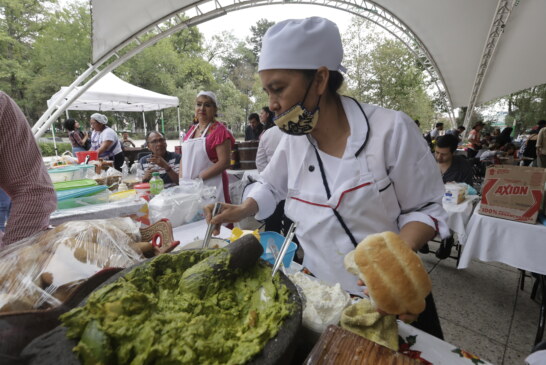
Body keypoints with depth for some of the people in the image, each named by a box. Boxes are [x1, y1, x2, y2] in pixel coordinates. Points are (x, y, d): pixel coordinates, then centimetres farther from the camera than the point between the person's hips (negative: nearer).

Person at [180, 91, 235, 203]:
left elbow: (224, 162, -14)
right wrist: (182, 179, 3)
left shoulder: (219, 130, -7)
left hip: (211, 185, -5)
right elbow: (184, 158, 18)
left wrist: (198, 178, -15)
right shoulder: (191, 130, 13)